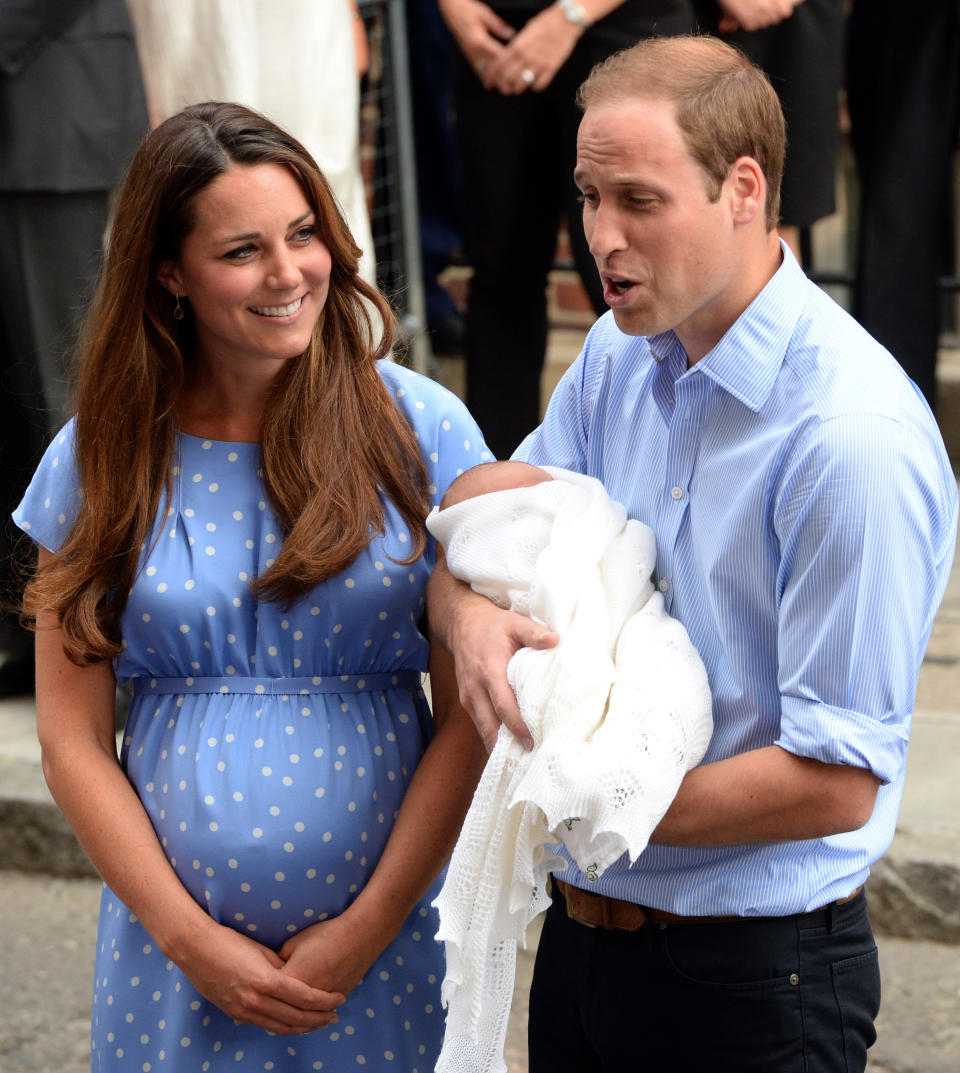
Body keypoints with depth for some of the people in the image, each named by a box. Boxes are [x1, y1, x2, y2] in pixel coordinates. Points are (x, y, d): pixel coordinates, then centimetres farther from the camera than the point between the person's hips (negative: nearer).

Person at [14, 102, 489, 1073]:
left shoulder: (422, 429, -4)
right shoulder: (97, 459, -1)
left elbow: (471, 718, -5)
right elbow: (72, 740, 0)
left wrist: (365, 931, -10)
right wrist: (189, 940, -7)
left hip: (387, 930, -1)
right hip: (179, 943, 1)